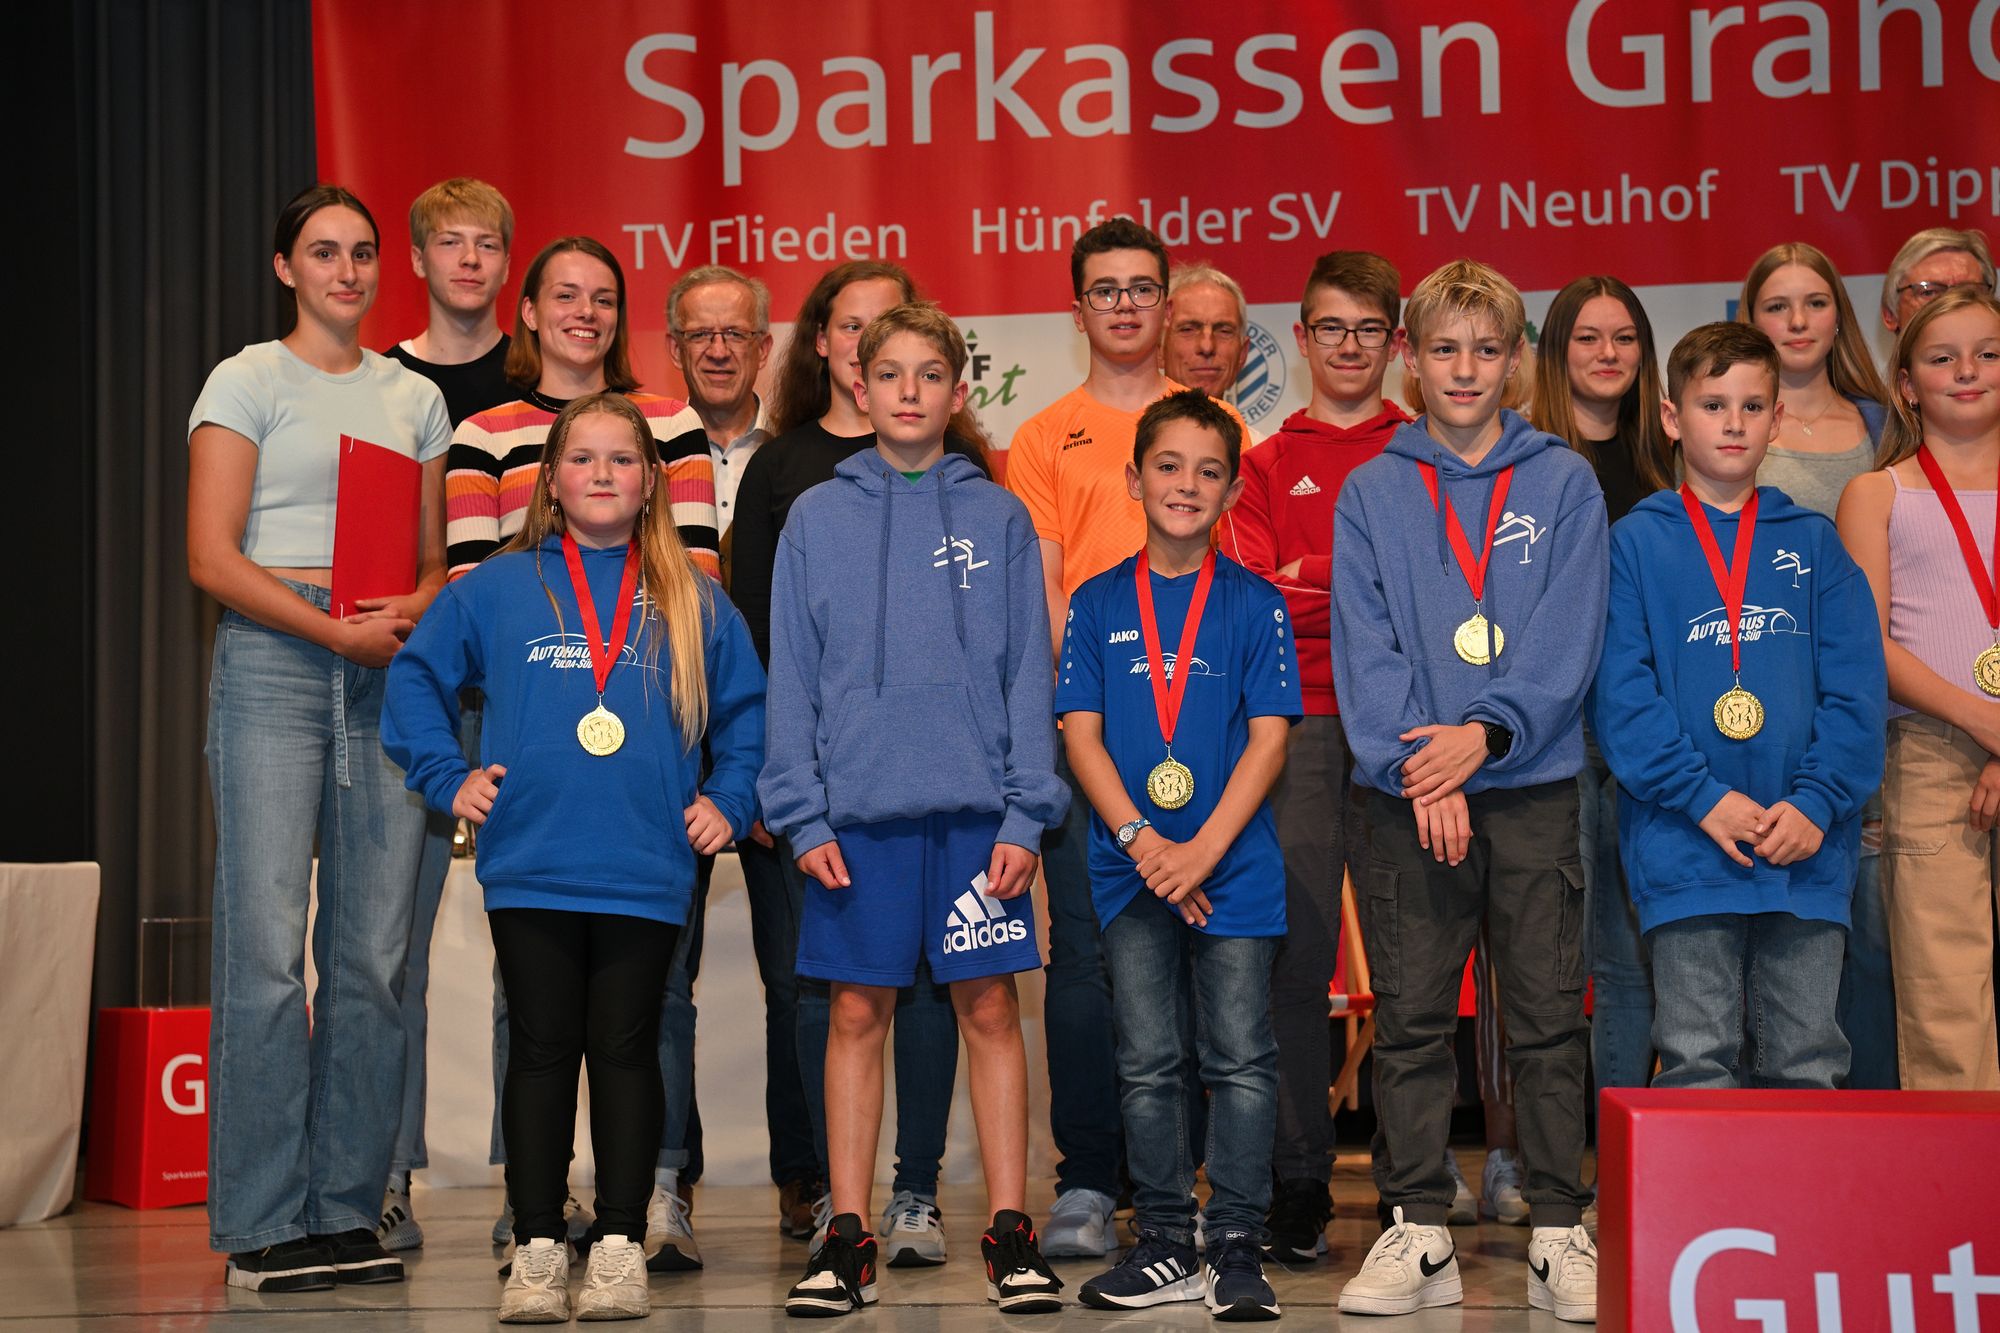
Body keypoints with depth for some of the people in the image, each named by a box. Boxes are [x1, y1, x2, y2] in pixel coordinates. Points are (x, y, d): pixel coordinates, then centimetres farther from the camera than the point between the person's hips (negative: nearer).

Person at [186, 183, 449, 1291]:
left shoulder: (415, 398, 17)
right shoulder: (248, 382, 4)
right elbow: (213, 556, -4)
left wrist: (413, 611, -5)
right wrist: (334, 629, -14)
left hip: (388, 673, 4)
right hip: (272, 660, -4)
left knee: (373, 951, 2)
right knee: (266, 947, -9)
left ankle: (347, 1210, 10)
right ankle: (262, 1223, -3)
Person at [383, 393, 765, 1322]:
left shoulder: (693, 602, 8)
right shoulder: (497, 589, 5)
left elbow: (746, 709, 16)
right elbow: (416, 677, 11)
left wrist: (726, 800, 5)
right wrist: (447, 776, 3)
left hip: (647, 876, 1)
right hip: (530, 871, 0)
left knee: (627, 1054, 6)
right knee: (541, 1054, 5)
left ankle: (619, 1246, 12)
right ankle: (537, 1248, 11)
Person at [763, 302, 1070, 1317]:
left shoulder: (997, 518, 6)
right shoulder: (817, 519, 6)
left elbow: (1027, 671, 4)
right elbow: (792, 676, 4)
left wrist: (1025, 814, -5)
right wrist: (803, 815, -4)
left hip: (976, 805, 0)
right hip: (858, 808, 0)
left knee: (990, 1009, 3)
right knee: (858, 1014, 5)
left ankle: (1010, 1232, 11)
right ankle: (848, 1238, 13)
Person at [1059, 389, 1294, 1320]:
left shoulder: (1254, 605, 2)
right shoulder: (1098, 606, 6)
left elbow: (1268, 737, -4)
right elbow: (1081, 733, 1)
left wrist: (1205, 848, -14)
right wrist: (1141, 840, -11)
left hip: (1233, 867, -2)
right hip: (1129, 868, 2)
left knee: (1240, 1061, -1)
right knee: (1147, 1065, 6)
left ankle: (1237, 1250, 6)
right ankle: (1164, 1249, 15)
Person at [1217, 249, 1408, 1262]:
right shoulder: (1265, 466, 16)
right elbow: (1253, 601, 3)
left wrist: (1317, 581, -6)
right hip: (1299, 723, 0)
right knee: (1294, 954, -6)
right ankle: (1297, 1183, -1)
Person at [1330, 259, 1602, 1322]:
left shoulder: (1563, 484, 7)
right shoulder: (1371, 493, 8)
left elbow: (1570, 635, -3)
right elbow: (1363, 647, -1)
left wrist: (1485, 731, -16)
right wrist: (1418, 768, -13)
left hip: (1533, 785, -1)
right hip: (1406, 790, 1)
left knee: (1548, 1018, 2)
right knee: (1410, 1022, 3)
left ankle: (1559, 1235, 9)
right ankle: (1418, 1234, 11)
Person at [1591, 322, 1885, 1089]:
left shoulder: (1813, 545, 12)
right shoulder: (1636, 543, 5)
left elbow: (1857, 688, 4)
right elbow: (1621, 693, -4)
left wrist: (1816, 803, -9)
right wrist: (1703, 798, -14)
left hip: (1807, 851, 2)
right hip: (1685, 850, -2)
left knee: (1806, 1064, 7)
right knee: (1697, 1065, 0)